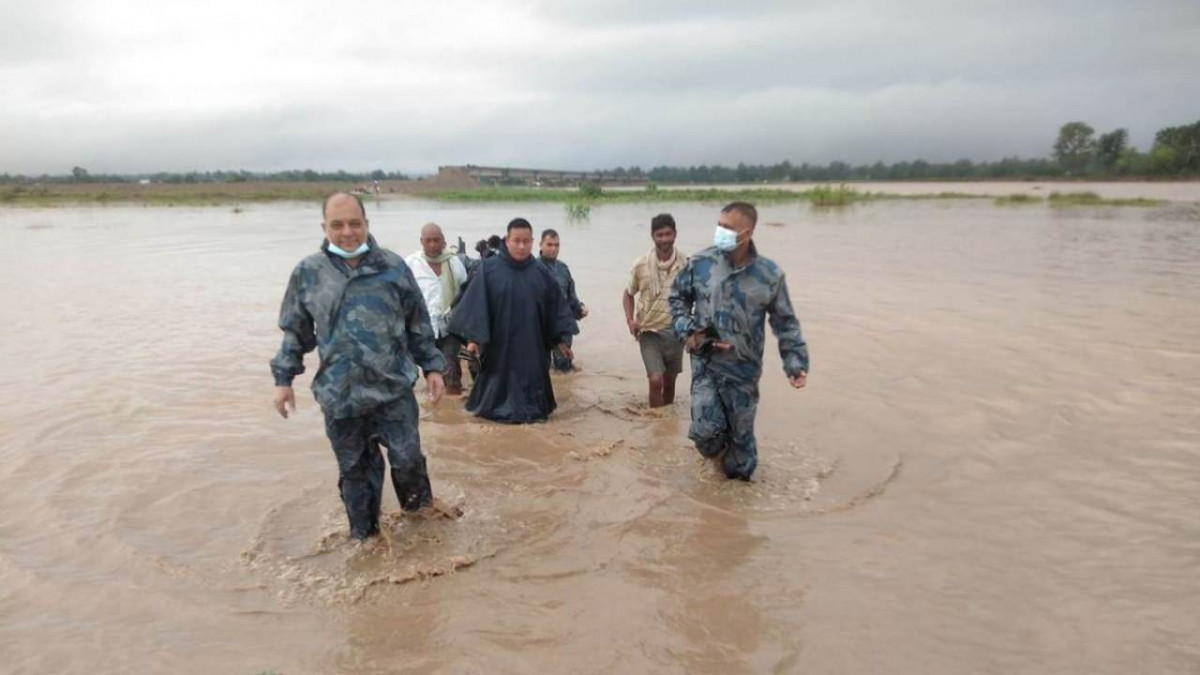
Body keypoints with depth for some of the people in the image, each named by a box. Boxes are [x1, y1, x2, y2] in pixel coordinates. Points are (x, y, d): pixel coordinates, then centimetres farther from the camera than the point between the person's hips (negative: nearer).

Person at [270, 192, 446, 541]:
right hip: (339, 393, 1)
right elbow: (295, 332, 10)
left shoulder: (393, 266, -1)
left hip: (394, 387, -1)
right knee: (355, 469, 12)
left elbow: (419, 324, 6)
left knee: (408, 458, 1)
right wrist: (283, 378, 8)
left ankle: (421, 513, 31)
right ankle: (365, 536, 31)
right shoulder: (308, 272, 0)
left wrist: (432, 366, 4)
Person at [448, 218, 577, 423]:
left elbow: (555, 305, 7)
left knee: (530, 381, 11)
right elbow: (476, 303, -10)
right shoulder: (489, 268, -7)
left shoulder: (541, 272, 3)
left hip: (531, 345, 3)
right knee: (500, 382, 6)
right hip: (499, 344, -3)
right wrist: (473, 337, -15)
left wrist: (560, 337, 6)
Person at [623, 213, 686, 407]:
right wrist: (630, 320, -6)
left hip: (675, 332, 2)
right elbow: (628, 294, 8)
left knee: (669, 383, 14)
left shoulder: (685, 263, -7)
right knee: (656, 380, -13)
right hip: (650, 332, -2)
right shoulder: (641, 265, -7)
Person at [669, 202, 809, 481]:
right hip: (706, 362, 0)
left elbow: (785, 323, 1)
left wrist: (796, 362, -5)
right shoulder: (700, 263, -8)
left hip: (744, 368, 0)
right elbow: (677, 297, 8)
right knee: (705, 430, -7)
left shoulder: (769, 274, -9)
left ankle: (738, 478, 37)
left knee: (741, 432, 12)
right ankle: (721, 454, 29)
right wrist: (686, 330, -7)